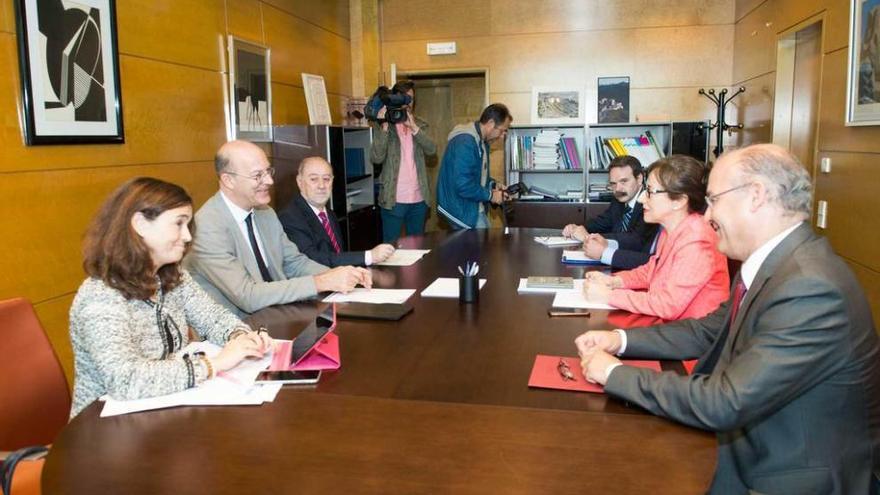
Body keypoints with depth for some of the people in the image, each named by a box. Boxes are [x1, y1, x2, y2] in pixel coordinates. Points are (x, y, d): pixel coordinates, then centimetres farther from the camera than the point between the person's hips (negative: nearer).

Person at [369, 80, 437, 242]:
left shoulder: (420, 125, 11)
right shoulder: (382, 125, 0)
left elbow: (431, 149, -7)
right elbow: (376, 158, -14)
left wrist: (414, 128, -19)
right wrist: (384, 128, -21)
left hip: (419, 199, 4)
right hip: (393, 199, -3)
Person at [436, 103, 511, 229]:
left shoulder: (482, 141, 10)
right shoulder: (465, 142, -23)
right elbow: (463, 184, -29)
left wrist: (493, 185, 5)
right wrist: (490, 195, -17)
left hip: (475, 208, 10)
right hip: (462, 210, -10)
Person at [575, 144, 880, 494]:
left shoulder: (811, 289, -29)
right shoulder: (772, 262, 0)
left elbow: (723, 405, -30)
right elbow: (709, 331, 11)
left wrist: (615, 373, -20)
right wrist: (621, 340, -1)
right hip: (752, 447, 7)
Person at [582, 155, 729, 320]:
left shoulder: (696, 242, -24)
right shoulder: (671, 230, 3)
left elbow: (668, 305, -27)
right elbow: (651, 270, 17)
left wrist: (609, 295, -21)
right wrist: (614, 281, 0)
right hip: (668, 324, 7)